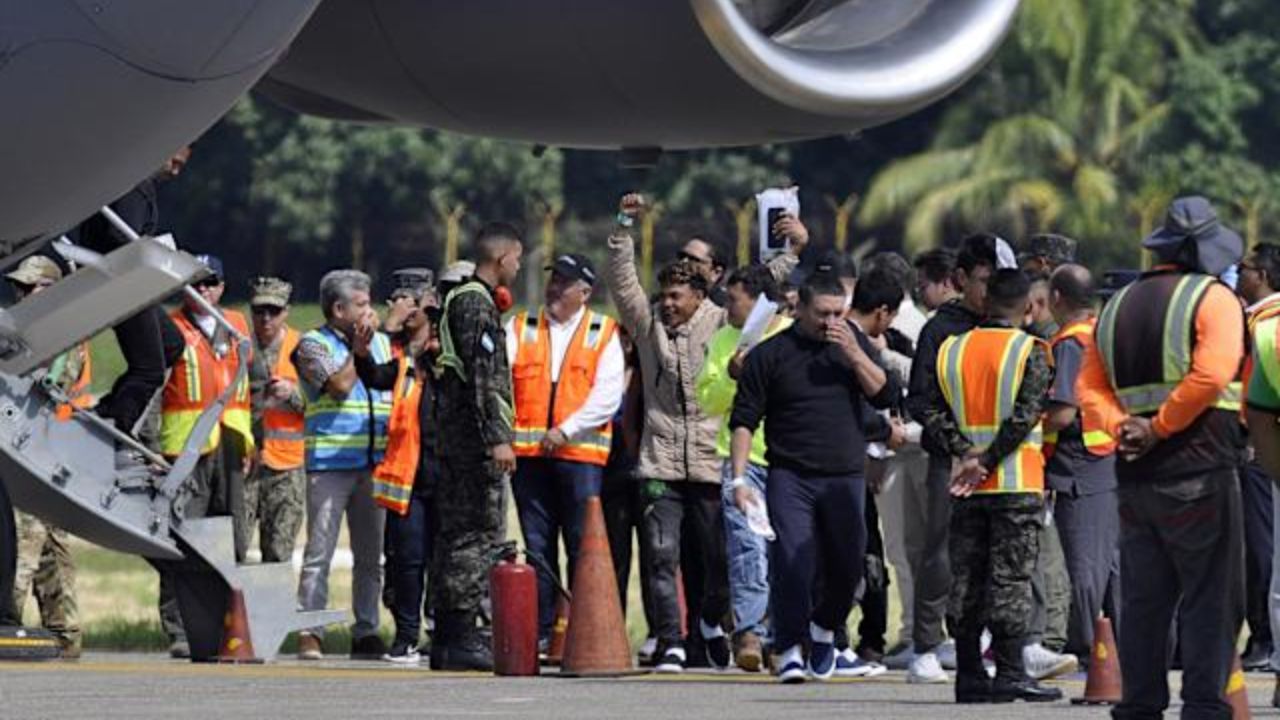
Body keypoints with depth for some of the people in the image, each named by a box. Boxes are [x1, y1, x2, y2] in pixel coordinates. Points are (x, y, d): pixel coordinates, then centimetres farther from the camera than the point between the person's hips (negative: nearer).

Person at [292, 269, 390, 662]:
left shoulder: (380, 342, 17)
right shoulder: (313, 345, 0)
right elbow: (341, 384, -15)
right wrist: (359, 342, -9)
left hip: (374, 463, 5)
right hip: (329, 463, -5)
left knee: (371, 555, 6)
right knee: (319, 552, -7)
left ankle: (366, 632, 10)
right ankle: (310, 634, -7)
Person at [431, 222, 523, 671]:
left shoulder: (463, 300, 19)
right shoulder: (478, 305, -12)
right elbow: (482, 378, -20)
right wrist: (497, 439, -22)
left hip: (456, 440, 10)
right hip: (476, 437, -10)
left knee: (458, 533, 11)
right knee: (478, 533, -9)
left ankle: (448, 635, 14)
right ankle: (461, 638, -10)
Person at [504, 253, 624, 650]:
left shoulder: (603, 333, 6)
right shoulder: (520, 328, 14)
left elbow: (608, 395, -3)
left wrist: (567, 430, -11)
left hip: (581, 452, -3)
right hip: (529, 452, 3)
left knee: (583, 545, -4)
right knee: (538, 545, 5)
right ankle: (541, 629, 9)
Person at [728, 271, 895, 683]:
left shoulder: (853, 343, 10)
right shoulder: (771, 355, 0)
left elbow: (884, 396, 2)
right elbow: (744, 421, 0)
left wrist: (854, 355, -10)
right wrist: (739, 479, -9)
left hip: (844, 478, 3)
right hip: (790, 476, -3)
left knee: (848, 566, 3)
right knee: (793, 562, -13)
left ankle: (824, 629, 30)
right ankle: (790, 650, -11)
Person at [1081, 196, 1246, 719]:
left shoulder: (1119, 306, 16)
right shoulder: (1214, 298, -4)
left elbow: (1090, 386, 9)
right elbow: (1210, 374, -19)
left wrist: (1123, 426, -4)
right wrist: (1160, 429, -13)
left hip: (1135, 478, 6)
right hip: (1200, 472, -6)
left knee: (1142, 599, 10)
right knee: (1210, 600, -3)